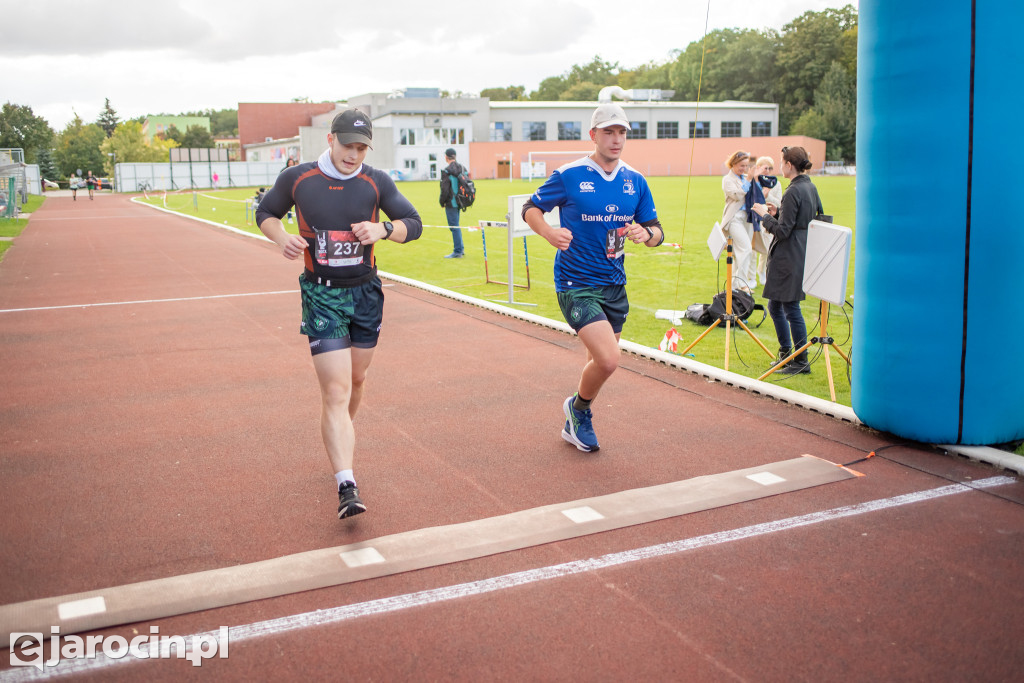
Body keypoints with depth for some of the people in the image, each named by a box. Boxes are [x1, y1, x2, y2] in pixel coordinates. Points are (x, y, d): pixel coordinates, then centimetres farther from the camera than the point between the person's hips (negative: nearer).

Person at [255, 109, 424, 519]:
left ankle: (338, 441, 46)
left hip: (366, 293, 3)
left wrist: (384, 229, -19)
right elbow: (265, 212, 11)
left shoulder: (376, 182, 0)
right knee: (336, 390, -12)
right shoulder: (296, 179, -4)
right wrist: (281, 238, -11)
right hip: (321, 296, -3)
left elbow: (414, 224, 3)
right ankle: (346, 486, -17)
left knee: (356, 380, 17)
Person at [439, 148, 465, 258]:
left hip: (451, 202, -8)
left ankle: (457, 251, -1)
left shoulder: (446, 171, -15)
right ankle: (461, 249, 24)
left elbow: (445, 189, -17)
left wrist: (442, 202, -4)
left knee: (454, 226, -3)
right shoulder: (462, 168, 7)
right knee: (456, 225, 19)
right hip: (459, 202, 8)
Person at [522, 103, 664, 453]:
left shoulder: (636, 181, 4)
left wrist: (645, 234, -15)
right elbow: (530, 208, 1)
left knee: (601, 361, 17)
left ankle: (575, 425, 42)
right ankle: (579, 408, 13)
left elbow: (657, 231, 9)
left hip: (614, 284, 6)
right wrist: (550, 233, -20)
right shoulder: (568, 176, -9)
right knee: (608, 360, -20)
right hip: (576, 283, -6)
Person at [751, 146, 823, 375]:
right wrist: (777, 213, 14)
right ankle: (786, 353, 27)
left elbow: (782, 230, -20)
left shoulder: (793, 191, -18)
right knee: (775, 306, 18)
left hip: (788, 258, -10)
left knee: (791, 308, -3)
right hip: (802, 255, 10)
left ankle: (801, 362, 4)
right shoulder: (811, 188, 11)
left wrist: (765, 215, -4)